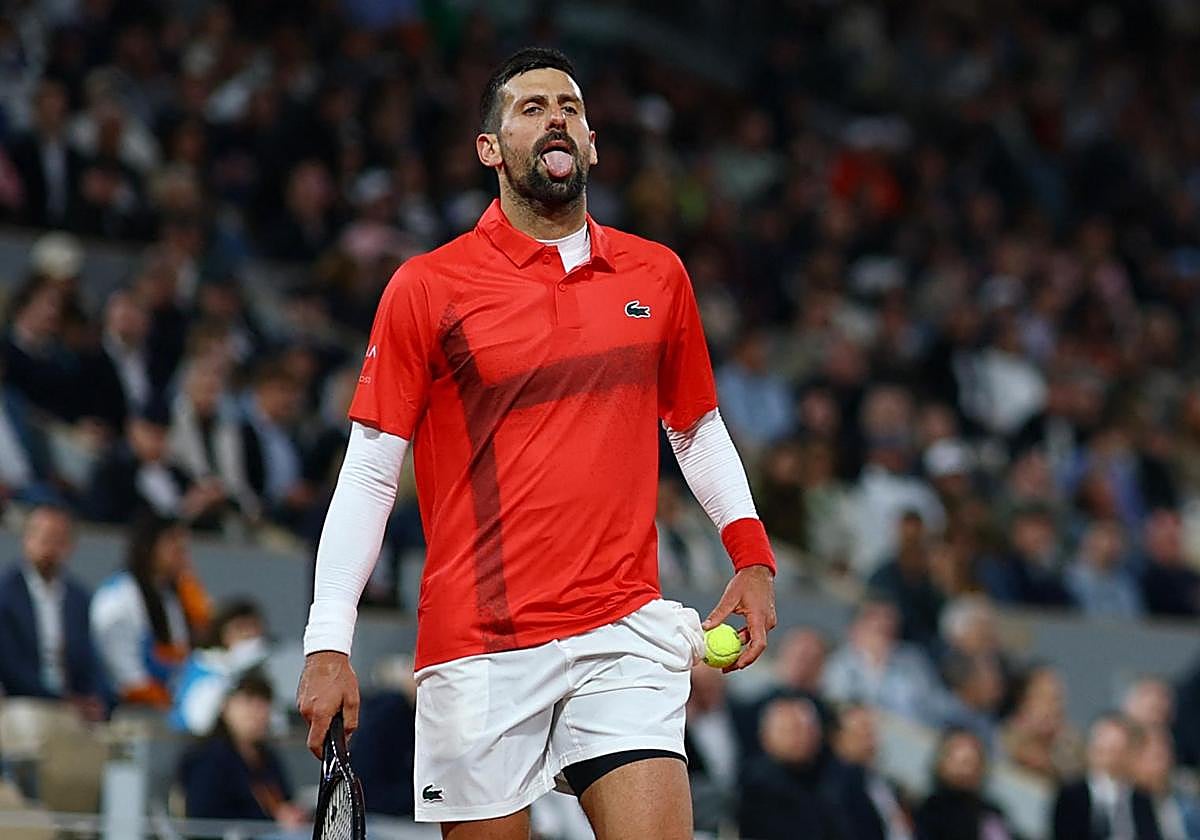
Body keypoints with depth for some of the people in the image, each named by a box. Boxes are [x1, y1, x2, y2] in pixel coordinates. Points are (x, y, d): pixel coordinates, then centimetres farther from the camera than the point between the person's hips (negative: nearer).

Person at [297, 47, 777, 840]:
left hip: (624, 634, 2)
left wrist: (751, 553, 8)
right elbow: (369, 471, 0)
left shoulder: (658, 277, 10)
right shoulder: (428, 289, 1)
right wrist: (328, 643, -6)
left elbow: (698, 427, 23)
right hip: (479, 648, -2)